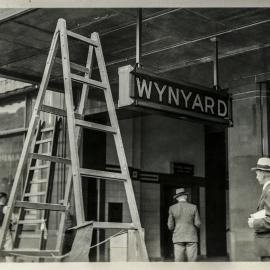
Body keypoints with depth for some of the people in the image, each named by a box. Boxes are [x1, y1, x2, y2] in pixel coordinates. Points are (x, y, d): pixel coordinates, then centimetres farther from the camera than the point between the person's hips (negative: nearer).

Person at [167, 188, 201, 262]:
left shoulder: (172, 208, -2)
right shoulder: (193, 207, -3)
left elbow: (170, 226, -2)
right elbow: (198, 224, -3)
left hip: (178, 237, 1)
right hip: (191, 237, 0)